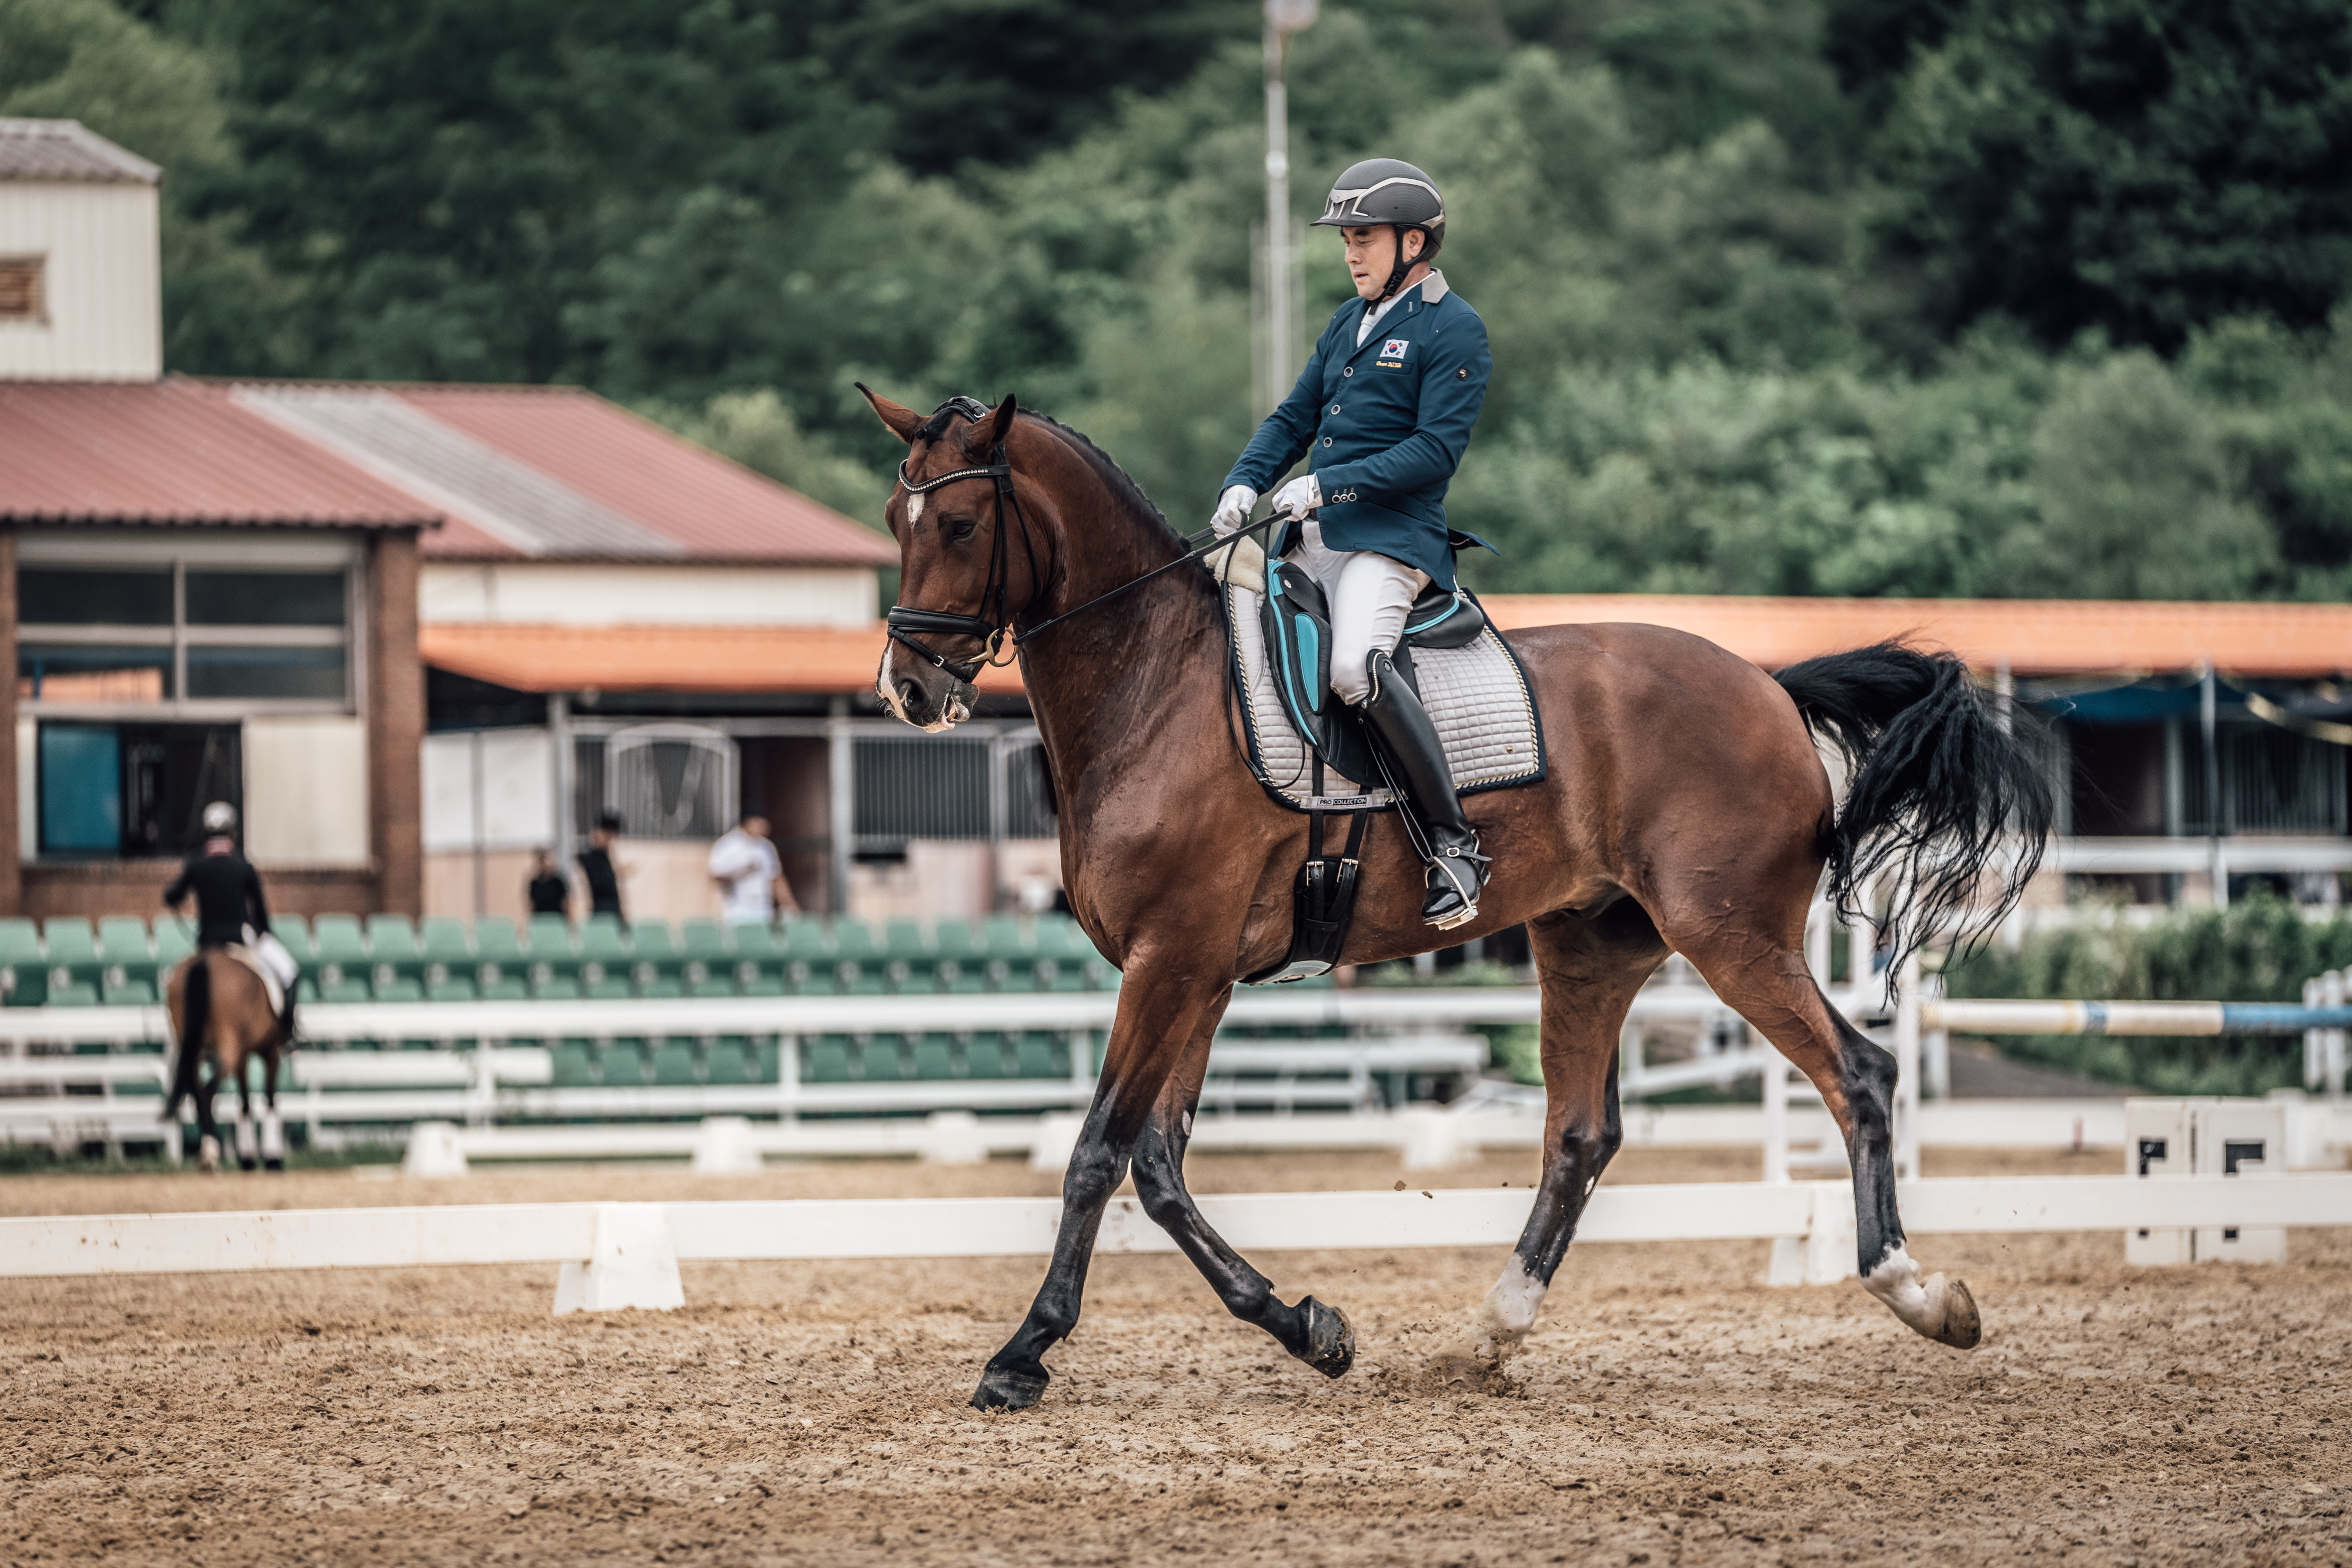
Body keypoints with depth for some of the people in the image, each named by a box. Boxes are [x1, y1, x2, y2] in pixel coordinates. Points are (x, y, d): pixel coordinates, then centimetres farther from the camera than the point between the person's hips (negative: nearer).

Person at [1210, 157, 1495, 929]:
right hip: (1314, 537, 9)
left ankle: (1452, 844, -27)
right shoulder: (1350, 322, 20)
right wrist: (1244, 483, 2)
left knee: (1355, 667, -33)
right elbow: (1294, 419, 22)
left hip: (1393, 539, -9)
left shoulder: (1453, 329, -5)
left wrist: (1328, 484, -19)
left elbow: (1436, 450, -13)